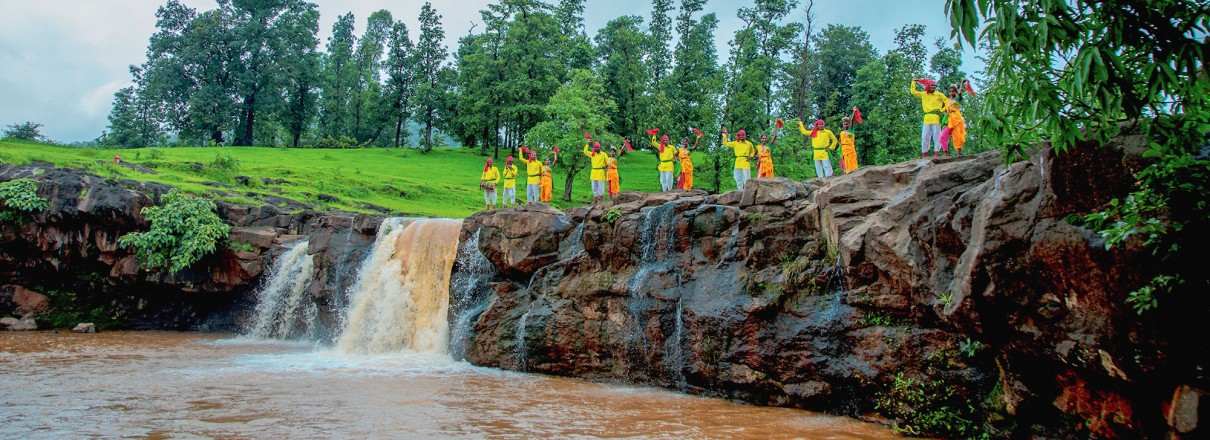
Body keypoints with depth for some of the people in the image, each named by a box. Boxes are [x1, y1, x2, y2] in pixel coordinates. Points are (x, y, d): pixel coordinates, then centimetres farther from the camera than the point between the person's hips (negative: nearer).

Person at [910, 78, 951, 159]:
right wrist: (913, 82, 24)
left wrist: (942, 110, -5)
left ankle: (935, 154, -5)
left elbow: (947, 102, 7)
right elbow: (913, 92, 24)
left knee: (936, 136, -5)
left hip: (936, 118, -3)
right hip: (927, 119, 3)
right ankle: (924, 154, 8)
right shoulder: (923, 94, 13)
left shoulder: (939, 95, 5)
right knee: (925, 137, 3)